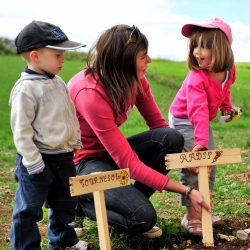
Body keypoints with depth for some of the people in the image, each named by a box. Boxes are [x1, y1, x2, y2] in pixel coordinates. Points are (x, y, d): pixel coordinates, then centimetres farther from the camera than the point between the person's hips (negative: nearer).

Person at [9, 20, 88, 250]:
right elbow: (21, 130, -19)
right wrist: (33, 162, -19)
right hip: (39, 160, -8)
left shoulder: (58, 82, 7)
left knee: (65, 203, 23)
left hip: (64, 157, 8)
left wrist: (76, 142, 20)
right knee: (28, 209, 5)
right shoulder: (26, 89, -19)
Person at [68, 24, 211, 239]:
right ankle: (83, 202, 1)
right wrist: (187, 191, -28)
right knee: (143, 217, -27)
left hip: (111, 152, 7)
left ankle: (133, 201, -2)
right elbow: (129, 163, -30)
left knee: (172, 139, -18)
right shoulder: (90, 93, -30)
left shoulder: (135, 80, -9)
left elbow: (158, 125, 1)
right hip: (82, 162, -7)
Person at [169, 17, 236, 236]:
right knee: (192, 167, -13)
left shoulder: (229, 70, -12)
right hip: (183, 121, -7)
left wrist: (227, 108, 10)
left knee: (209, 165, 11)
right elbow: (198, 112, -43)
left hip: (203, 121, 7)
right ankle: (192, 216, -4)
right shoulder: (196, 78, -33)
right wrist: (201, 141, -51)